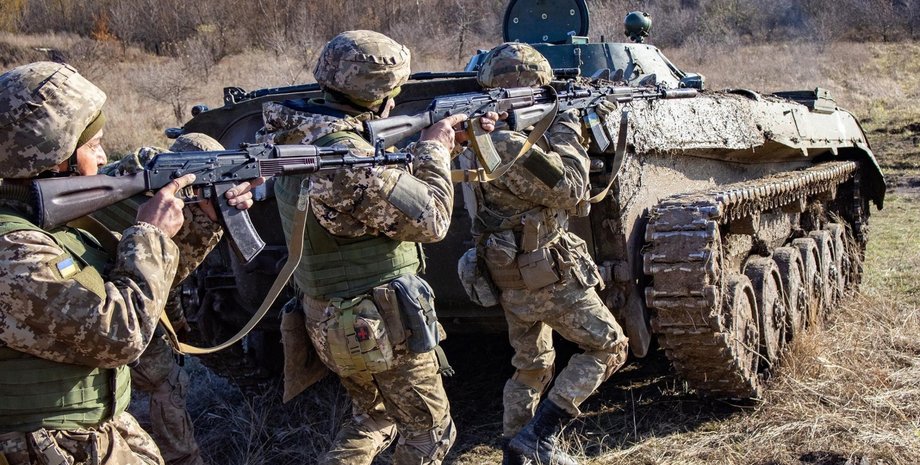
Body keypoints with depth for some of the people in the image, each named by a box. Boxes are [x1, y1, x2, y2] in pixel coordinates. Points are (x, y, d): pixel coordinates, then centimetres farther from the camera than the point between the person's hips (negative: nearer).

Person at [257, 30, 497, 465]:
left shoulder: (302, 136, 2)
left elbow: (389, 179, 12)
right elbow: (430, 220, -21)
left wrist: (452, 140, 8)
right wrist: (434, 149, -7)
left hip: (329, 319, 9)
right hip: (378, 325, -9)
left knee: (374, 419, 27)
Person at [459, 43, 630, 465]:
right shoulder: (512, 147, -25)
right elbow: (571, 192, -17)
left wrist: (555, 137, 8)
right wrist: (568, 133, -6)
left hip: (509, 277, 10)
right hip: (547, 275, -9)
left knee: (531, 366, 21)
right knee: (608, 347, 4)